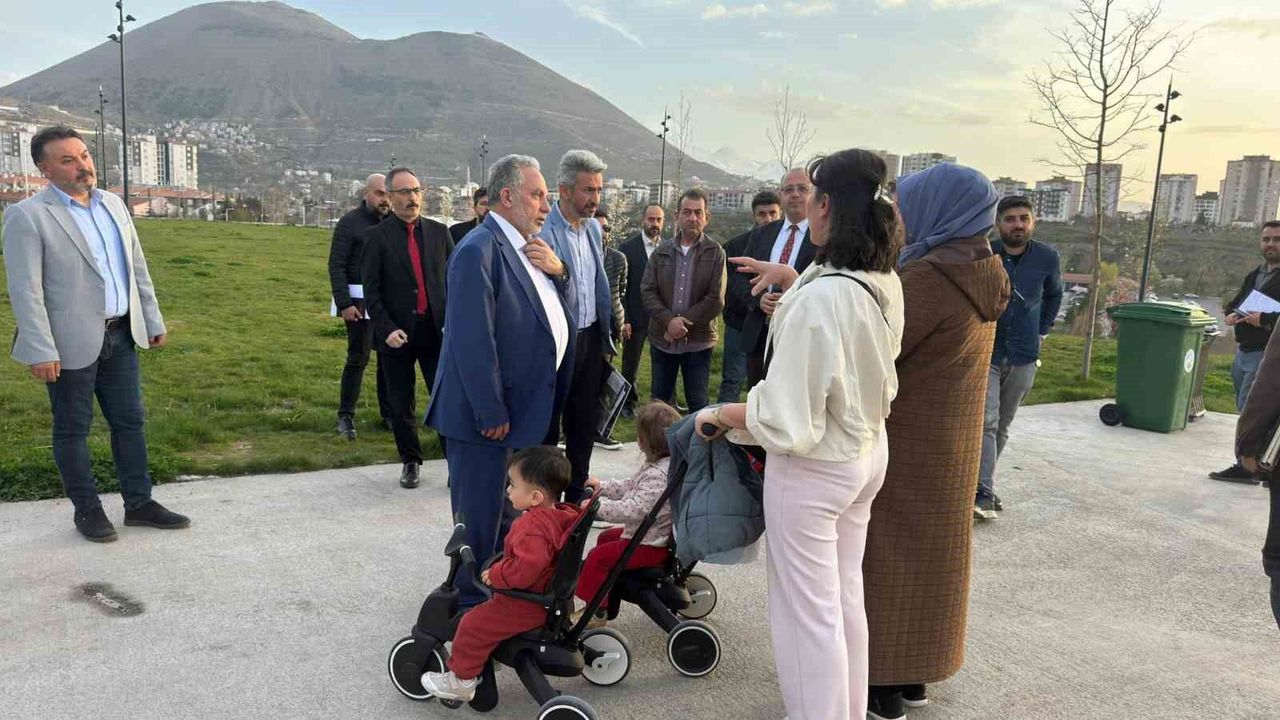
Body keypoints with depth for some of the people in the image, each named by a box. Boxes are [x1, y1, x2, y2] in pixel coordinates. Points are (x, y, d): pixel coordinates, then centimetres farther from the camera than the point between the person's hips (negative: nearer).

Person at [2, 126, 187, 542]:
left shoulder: (113, 205, 9)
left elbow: (138, 269, 14)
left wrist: (154, 323, 13)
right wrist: (41, 351, -17)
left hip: (120, 336, 6)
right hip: (71, 343, -6)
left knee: (130, 421, 11)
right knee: (73, 429, 8)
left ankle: (139, 503, 22)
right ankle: (86, 509, 21)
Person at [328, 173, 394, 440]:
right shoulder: (350, 223, -4)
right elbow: (336, 265, -6)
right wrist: (344, 303, -13)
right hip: (361, 302, -4)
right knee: (358, 358, -2)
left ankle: (389, 413, 18)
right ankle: (345, 416, 9)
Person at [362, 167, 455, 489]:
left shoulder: (439, 232, 5)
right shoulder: (377, 237, -1)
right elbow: (371, 291, -3)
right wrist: (386, 329, -13)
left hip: (437, 330, 1)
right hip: (398, 334, -1)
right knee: (402, 405, 10)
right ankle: (410, 461, 26)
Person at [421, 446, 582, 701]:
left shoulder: (531, 527, -31)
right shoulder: (560, 515, -4)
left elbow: (527, 567, -42)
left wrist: (496, 575, -27)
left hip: (527, 607, -10)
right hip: (549, 595, 10)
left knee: (474, 624, -2)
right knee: (491, 607, 31)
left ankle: (461, 680, 12)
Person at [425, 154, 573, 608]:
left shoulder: (528, 248, 10)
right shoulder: (479, 250, -19)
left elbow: (550, 315, 17)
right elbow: (473, 340, -23)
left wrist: (557, 271, -3)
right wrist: (491, 414, -21)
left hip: (527, 408, 10)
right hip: (491, 415, -9)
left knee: (512, 513, 23)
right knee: (480, 520, 5)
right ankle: (471, 602, 21)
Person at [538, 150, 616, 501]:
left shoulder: (594, 227, 7)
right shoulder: (544, 231, -18)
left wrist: (607, 335, 17)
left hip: (590, 338, 7)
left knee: (585, 423, 17)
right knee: (547, 427, 6)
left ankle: (576, 495, 34)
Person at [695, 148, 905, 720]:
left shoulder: (818, 299, -28)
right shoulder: (886, 283, -2)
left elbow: (787, 423, -26)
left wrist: (719, 414, -11)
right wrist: (792, 278, 19)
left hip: (813, 468, -9)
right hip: (868, 456, 9)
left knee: (807, 612, 8)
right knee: (845, 597, 23)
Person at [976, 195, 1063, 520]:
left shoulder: (1047, 258, -2)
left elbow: (1054, 295, 18)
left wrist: (1042, 331, 12)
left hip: (1024, 358, 4)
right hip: (985, 353, -4)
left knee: (1002, 426, 13)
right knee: (986, 422, -14)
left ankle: (982, 482, 26)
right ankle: (983, 494, -16)